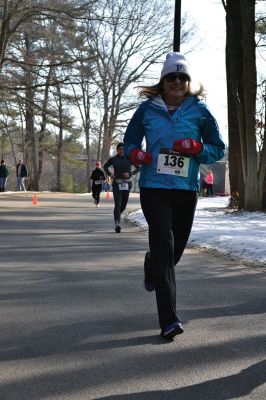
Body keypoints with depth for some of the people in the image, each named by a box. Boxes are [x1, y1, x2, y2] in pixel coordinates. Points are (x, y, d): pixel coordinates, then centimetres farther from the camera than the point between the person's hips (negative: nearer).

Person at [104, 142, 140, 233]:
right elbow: (105, 166, 20)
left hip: (127, 184, 2)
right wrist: (109, 174, 2)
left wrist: (130, 174, -10)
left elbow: (138, 168, 5)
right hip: (117, 184, -2)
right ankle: (117, 224, -19)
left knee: (124, 204, 9)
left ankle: (118, 214, 41)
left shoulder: (129, 159, 3)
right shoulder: (113, 159, 3)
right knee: (117, 204, -14)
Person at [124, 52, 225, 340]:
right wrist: (135, 154, -10)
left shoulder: (199, 111, 4)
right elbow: (129, 141, 13)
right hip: (154, 187, -2)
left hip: (186, 189, 2)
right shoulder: (147, 109, 4)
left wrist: (196, 147, -13)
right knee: (164, 248, -14)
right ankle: (169, 321, -14)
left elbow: (218, 149, 7)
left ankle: (151, 265, 51)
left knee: (175, 248, 13)